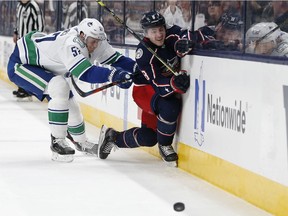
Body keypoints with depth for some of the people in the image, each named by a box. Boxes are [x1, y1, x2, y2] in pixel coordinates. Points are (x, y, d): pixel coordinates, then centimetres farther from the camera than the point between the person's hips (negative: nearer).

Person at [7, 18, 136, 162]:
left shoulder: (94, 41, -13)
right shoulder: (70, 44, -39)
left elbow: (115, 59, -9)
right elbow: (85, 73, -48)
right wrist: (113, 74, -57)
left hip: (43, 66, 10)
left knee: (69, 103, 14)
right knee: (60, 87, -29)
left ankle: (81, 143, 38)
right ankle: (57, 142, -19)